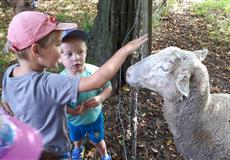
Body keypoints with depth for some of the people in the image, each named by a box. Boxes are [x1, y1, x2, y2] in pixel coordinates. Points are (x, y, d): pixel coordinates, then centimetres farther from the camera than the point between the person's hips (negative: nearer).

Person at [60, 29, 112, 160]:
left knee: (97, 141, 25)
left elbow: (108, 87, -13)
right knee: (77, 139, 33)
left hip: (94, 117, -1)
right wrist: (71, 111, -34)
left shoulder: (94, 72, -29)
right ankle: (78, 149, 69)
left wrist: (100, 98, -32)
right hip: (74, 121, 1)